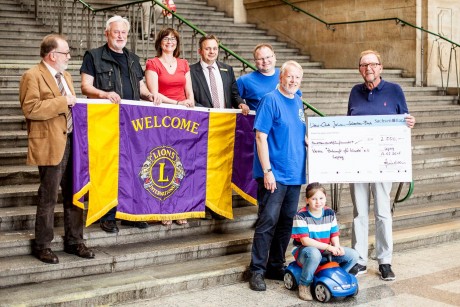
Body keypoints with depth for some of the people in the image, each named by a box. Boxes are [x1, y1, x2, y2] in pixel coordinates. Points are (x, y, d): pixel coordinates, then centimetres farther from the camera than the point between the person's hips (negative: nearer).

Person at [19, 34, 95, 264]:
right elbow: (30, 109, -20)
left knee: (73, 195, 12)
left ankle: (74, 241, 23)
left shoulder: (65, 76, 18)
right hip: (51, 145, -8)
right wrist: (63, 102, -18)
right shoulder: (33, 76, -9)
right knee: (48, 198, 0)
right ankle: (42, 245, 12)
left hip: (71, 141, 8)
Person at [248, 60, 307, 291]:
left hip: (295, 174, 7)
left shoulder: (298, 102, 13)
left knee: (286, 222, 12)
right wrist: (267, 171, -19)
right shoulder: (271, 100, -9)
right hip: (274, 174, -7)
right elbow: (261, 137, -15)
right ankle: (257, 270, 2)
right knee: (268, 221, -6)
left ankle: (276, 266, 23)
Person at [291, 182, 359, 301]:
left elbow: (334, 235, 6)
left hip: (326, 252, 6)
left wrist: (337, 247, -18)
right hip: (304, 251, -6)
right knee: (314, 253, -42)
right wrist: (328, 247, -26)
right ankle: (304, 284, -19)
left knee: (353, 255, -8)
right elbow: (305, 241, -22)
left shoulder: (330, 213, 2)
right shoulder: (301, 216, -16)